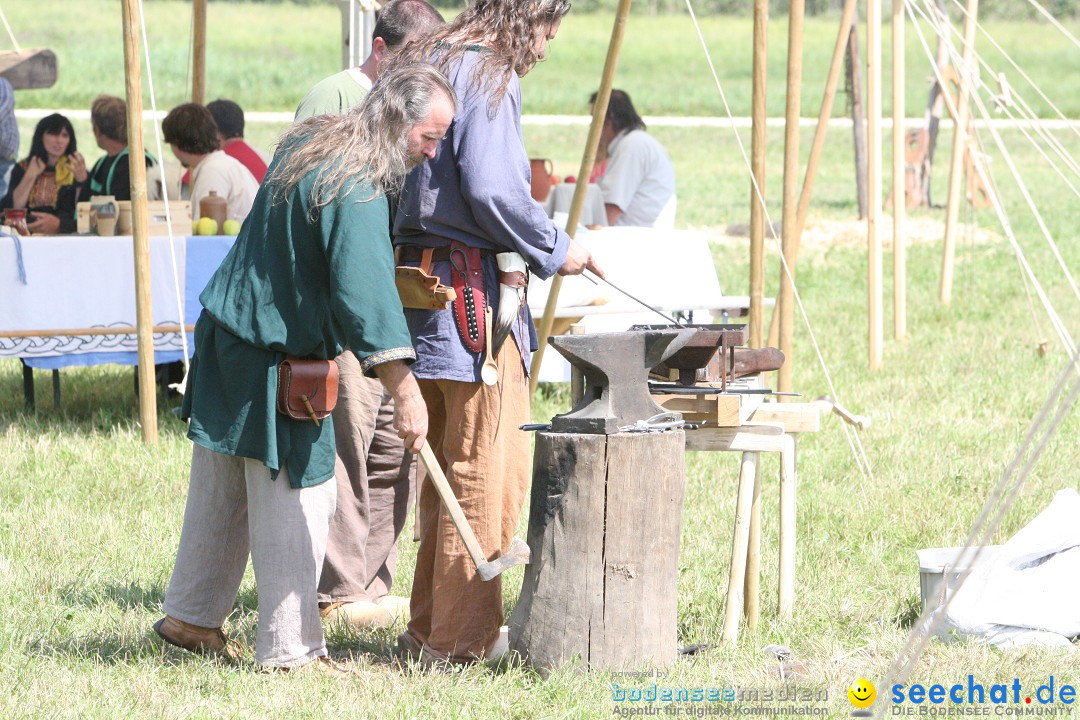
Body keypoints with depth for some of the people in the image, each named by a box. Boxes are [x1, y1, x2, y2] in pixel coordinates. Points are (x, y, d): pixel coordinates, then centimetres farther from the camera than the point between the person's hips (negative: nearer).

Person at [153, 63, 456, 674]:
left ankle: (192, 617, 29)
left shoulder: (307, 144, 7)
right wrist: (405, 392, -34)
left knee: (221, 491, 18)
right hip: (275, 360, -10)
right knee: (295, 499, -3)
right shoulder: (355, 188, -24)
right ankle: (290, 651, 2)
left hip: (228, 335, 10)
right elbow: (365, 292, -32)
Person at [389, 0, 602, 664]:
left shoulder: (426, 64, 16)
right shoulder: (489, 75, -11)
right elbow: (489, 187, -22)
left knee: (446, 468, 17)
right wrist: (554, 250, -9)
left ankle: (430, 628, 22)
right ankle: (461, 638, -1)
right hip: (473, 291, -10)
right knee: (490, 471, -3)